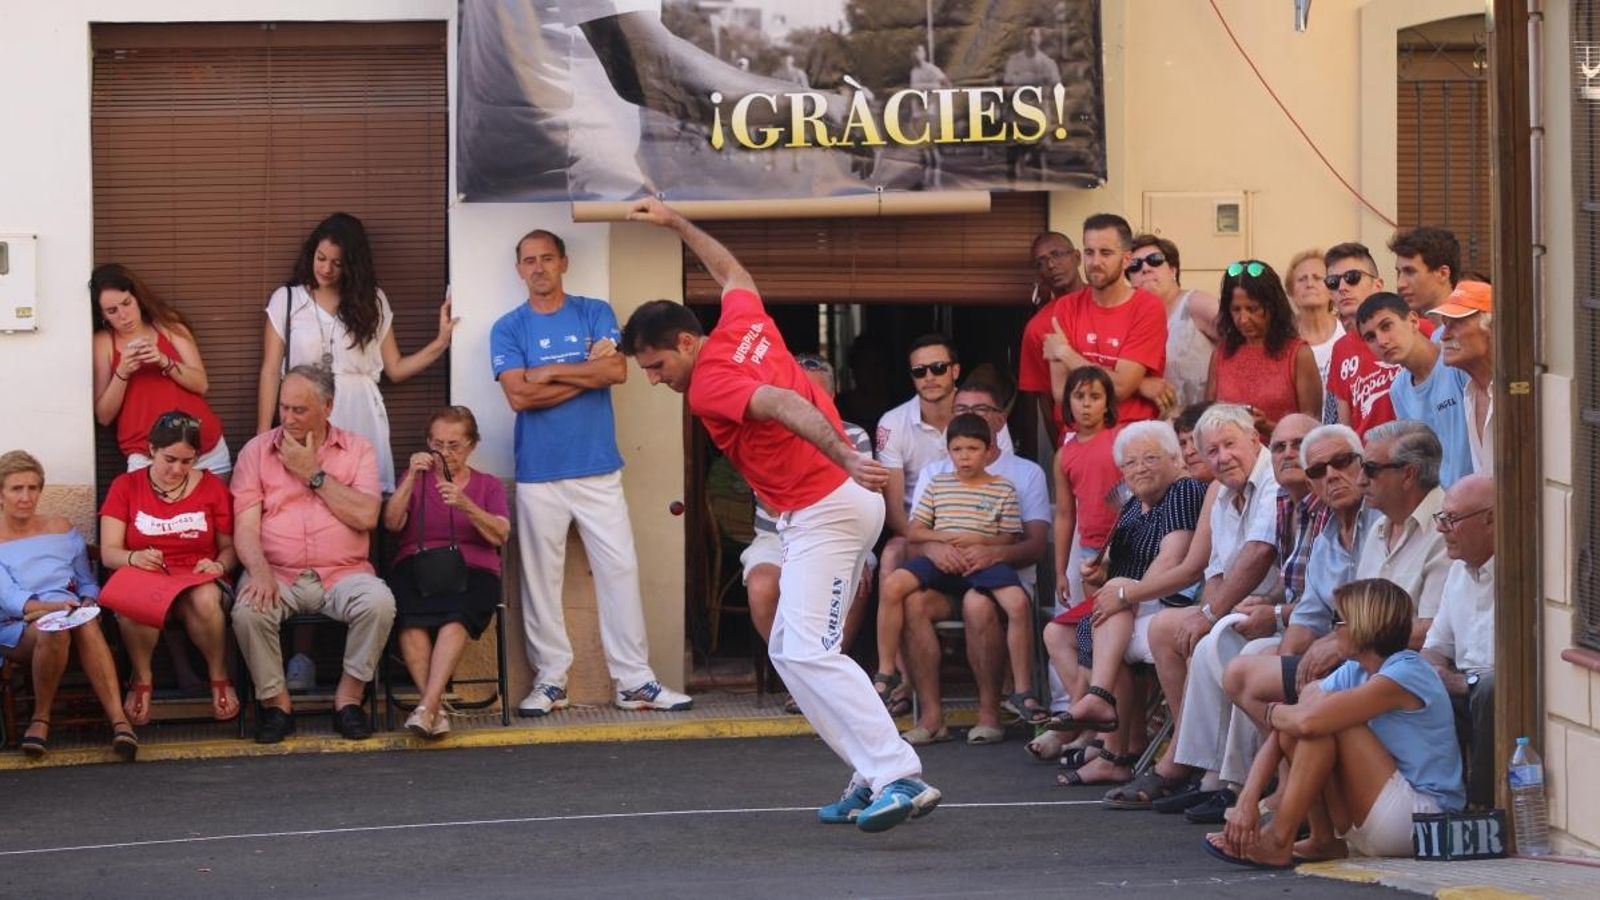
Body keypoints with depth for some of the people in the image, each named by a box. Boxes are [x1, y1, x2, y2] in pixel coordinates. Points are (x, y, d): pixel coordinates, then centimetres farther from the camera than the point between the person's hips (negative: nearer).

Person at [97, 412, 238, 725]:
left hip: (197, 581, 0)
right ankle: (142, 680, -11)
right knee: (133, 603, -38)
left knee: (205, 601, -38)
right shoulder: (125, 486, 7)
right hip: (144, 579, 0)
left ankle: (219, 678, -11)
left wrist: (219, 565, -14)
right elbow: (108, 553, 0)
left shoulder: (212, 487, 8)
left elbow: (229, 548, 10)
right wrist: (134, 558, -22)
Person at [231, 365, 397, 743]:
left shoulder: (357, 450, 8)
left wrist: (313, 474, -7)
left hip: (343, 573, 0)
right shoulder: (257, 450, 8)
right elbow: (245, 526, -2)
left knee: (378, 602, -31)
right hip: (277, 573, 0)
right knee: (248, 610, -32)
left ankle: (348, 697, -10)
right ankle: (276, 702, -9)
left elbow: (366, 516, -8)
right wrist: (260, 571, -21)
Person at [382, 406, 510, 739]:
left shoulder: (489, 486, 21)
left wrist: (465, 505, -14)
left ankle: (428, 705, -44)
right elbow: (392, 522, 5)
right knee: (411, 615, -35)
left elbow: (500, 536, 2)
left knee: (456, 614, -37)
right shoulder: (416, 478, 24)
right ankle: (435, 708, -37)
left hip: (472, 569, -1)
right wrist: (411, 478, -8)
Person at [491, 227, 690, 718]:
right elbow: (519, 396, -10)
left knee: (621, 570, -2)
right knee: (540, 579, 1)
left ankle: (633, 680, 1)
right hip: (538, 474, -1)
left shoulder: (595, 313, 8)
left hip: (598, 469, 1)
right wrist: (586, 372, -8)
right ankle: (550, 680, 9)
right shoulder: (508, 329, 5)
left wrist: (550, 372, -8)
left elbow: (616, 370, -8)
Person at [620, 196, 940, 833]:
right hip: (831, 506, 11)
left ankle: (901, 777, -25)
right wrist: (675, 223, 38)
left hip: (825, 512, -11)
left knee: (809, 653, -18)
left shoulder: (710, 386, -17)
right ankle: (873, 777, 9)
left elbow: (786, 406, -35)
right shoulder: (743, 326, 9)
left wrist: (846, 462, -49)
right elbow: (732, 273, 31)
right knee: (788, 651, 13)